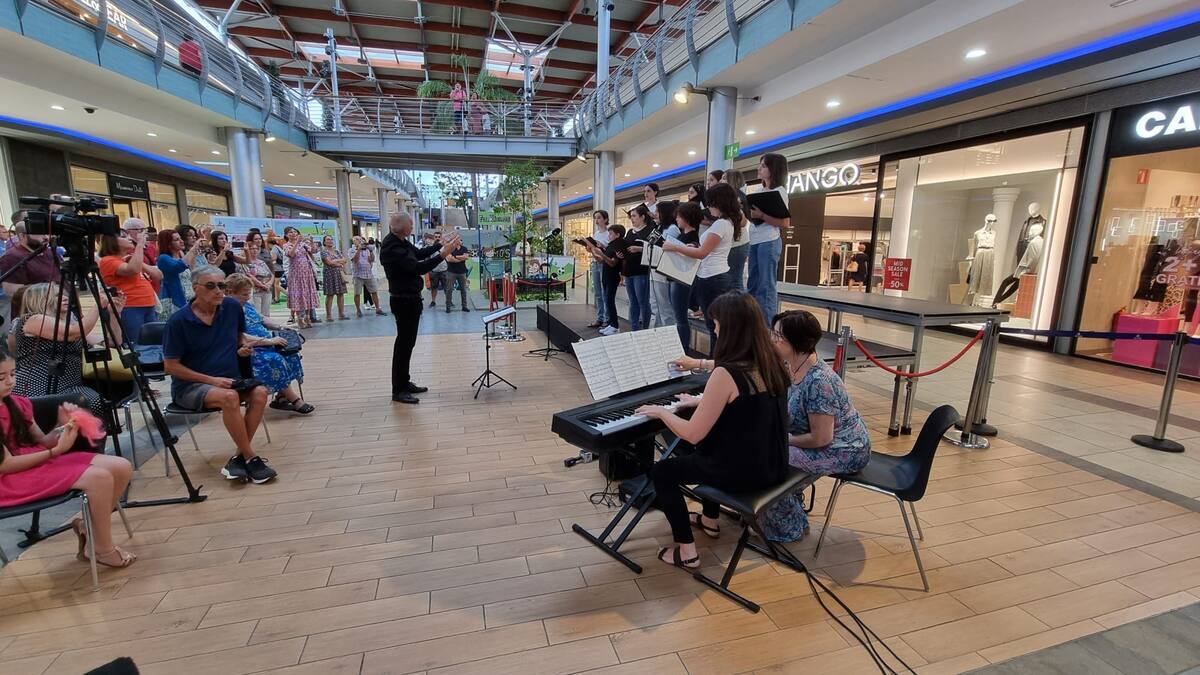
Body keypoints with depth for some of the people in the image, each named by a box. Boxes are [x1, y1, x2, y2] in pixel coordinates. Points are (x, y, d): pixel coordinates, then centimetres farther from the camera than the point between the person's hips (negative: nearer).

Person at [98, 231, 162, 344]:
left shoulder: (132, 259, 22)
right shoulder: (108, 260, -1)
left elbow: (159, 276, 16)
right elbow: (133, 269, -21)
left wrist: (141, 263, 1)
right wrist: (140, 244, -13)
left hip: (149, 309, 7)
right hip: (129, 310, -7)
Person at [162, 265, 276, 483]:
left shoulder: (232, 307, 1)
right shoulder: (178, 321, -11)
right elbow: (170, 366, -8)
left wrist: (245, 345, -3)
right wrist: (211, 380, -16)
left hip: (230, 379, 5)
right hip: (190, 385, -5)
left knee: (260, 392, -25)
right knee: (229, 397, -34)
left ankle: (239, 457, -18)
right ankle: (251, 458, -21)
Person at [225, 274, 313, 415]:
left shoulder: (247, 305, 12)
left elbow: (261, 319, 29)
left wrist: (279, 327, 14)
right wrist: (269, 341, -27)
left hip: (264, 346, 10)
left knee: (289, 355, -6)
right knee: (275, 360, -28)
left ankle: (282, 396, -6)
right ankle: (294, 400, -22)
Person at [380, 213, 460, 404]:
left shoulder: (400, 241, 4)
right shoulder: (392, 248, -23)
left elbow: (419, 253, 13)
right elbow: (418, 268, -28)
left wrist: (443, 245, 4)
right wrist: (443, 254, -29)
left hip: (410, 299, 10)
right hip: (404, 301, -10)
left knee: (407, 342, 16)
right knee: (404, 343, -3)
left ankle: (404, 383, 28)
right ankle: (398, 390, 6)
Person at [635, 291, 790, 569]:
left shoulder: (725, 374, -26)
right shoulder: (769, 362, -2)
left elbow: (693, 435, -21)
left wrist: (661, 411, -5)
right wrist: (702, 401, 24)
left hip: (742, 470, -8)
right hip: (773, 464, 8)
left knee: (662, 472, 11)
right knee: (709, 450, 35)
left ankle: (686, 551, 16)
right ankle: (710, 520, 49)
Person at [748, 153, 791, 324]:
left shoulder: (780, 191, -5)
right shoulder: (761, 190, 16)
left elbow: (785, 223, -12)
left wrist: (761, 215, -20)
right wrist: (749, 212, -3)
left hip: (769, 242, -8)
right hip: (755, 242, 8)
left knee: (766, 286, -5)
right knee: (753, 284, 10)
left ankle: (767, 325, 0)